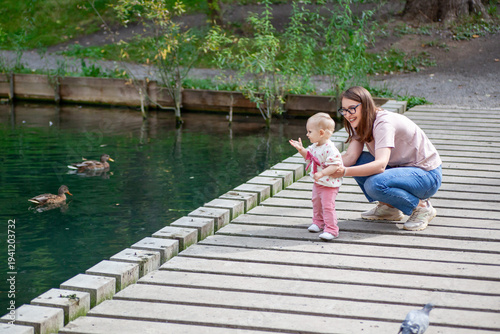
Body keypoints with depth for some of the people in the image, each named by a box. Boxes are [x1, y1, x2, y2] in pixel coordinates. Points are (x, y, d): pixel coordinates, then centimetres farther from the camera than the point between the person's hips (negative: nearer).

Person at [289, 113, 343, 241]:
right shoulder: (315, 146, 2)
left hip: (329, 184, -10)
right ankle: (318, 222, 41)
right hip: (318, 182, 10)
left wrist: (322, 173, -36)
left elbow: (335, 166, -31)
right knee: (316, 202, 22)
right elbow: (308, 155, 20)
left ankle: (331, 229, -1)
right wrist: (301, 149, 3)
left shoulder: (330, 149, -28)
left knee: (327, 206, -9)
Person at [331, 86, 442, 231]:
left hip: (428, 174, -9)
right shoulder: (361, 123, 2)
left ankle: (421, 207, -9)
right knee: (356, 162, -6)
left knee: (374, 185, -31)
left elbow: (380, 164, -38)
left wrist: (345, 172, -46)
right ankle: (389, 208, 6)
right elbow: (350, 156, -10)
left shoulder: (383, 123, -25)